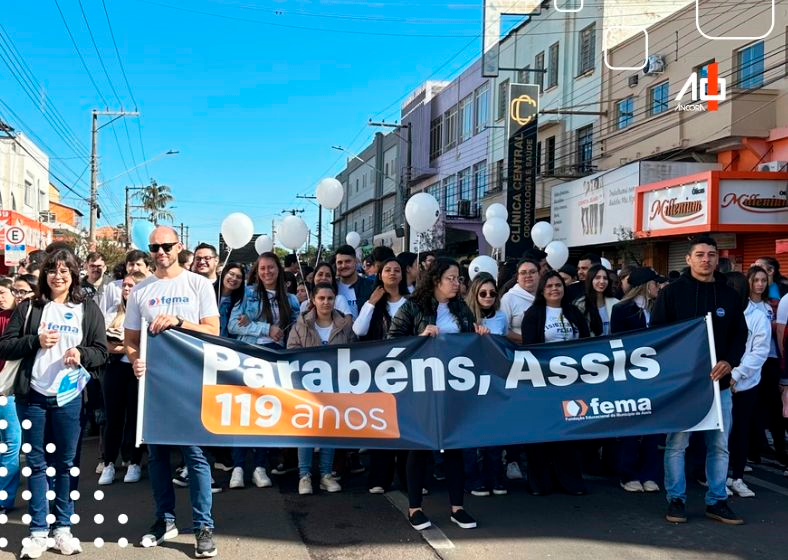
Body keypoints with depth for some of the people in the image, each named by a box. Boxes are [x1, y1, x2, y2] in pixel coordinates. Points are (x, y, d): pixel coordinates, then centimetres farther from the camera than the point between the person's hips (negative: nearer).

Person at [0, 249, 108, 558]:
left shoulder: (88, 309, 5)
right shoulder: (29, 308, 6)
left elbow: (101, 352, 4)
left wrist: (81, 355, -16)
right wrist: (35, 341, -12)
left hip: (69, 396, 0)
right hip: (32, 395, 1)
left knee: (66, 462, 7)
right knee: (36, 462, 6)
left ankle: (63, 527, 19)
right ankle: (38, 531, 14)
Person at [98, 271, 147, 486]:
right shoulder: (113, 315, 15)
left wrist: (127, 347, -14)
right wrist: (110, 347, -7)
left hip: (137, 369, -4)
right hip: (115, 369, 4)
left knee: (135, 416, 2)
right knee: (113, 416, 4)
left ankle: (134, 463, 11)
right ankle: (109, 464, 9)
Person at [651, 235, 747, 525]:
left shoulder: (729, 295, 9)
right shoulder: (672, 292, -2)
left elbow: (740, 334, 11)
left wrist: (729, 362, -7)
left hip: (719, 382, 4)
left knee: (719, 445, 8)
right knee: (676, 443, 2)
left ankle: (717, 501, 19)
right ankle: (676, 499, 12)